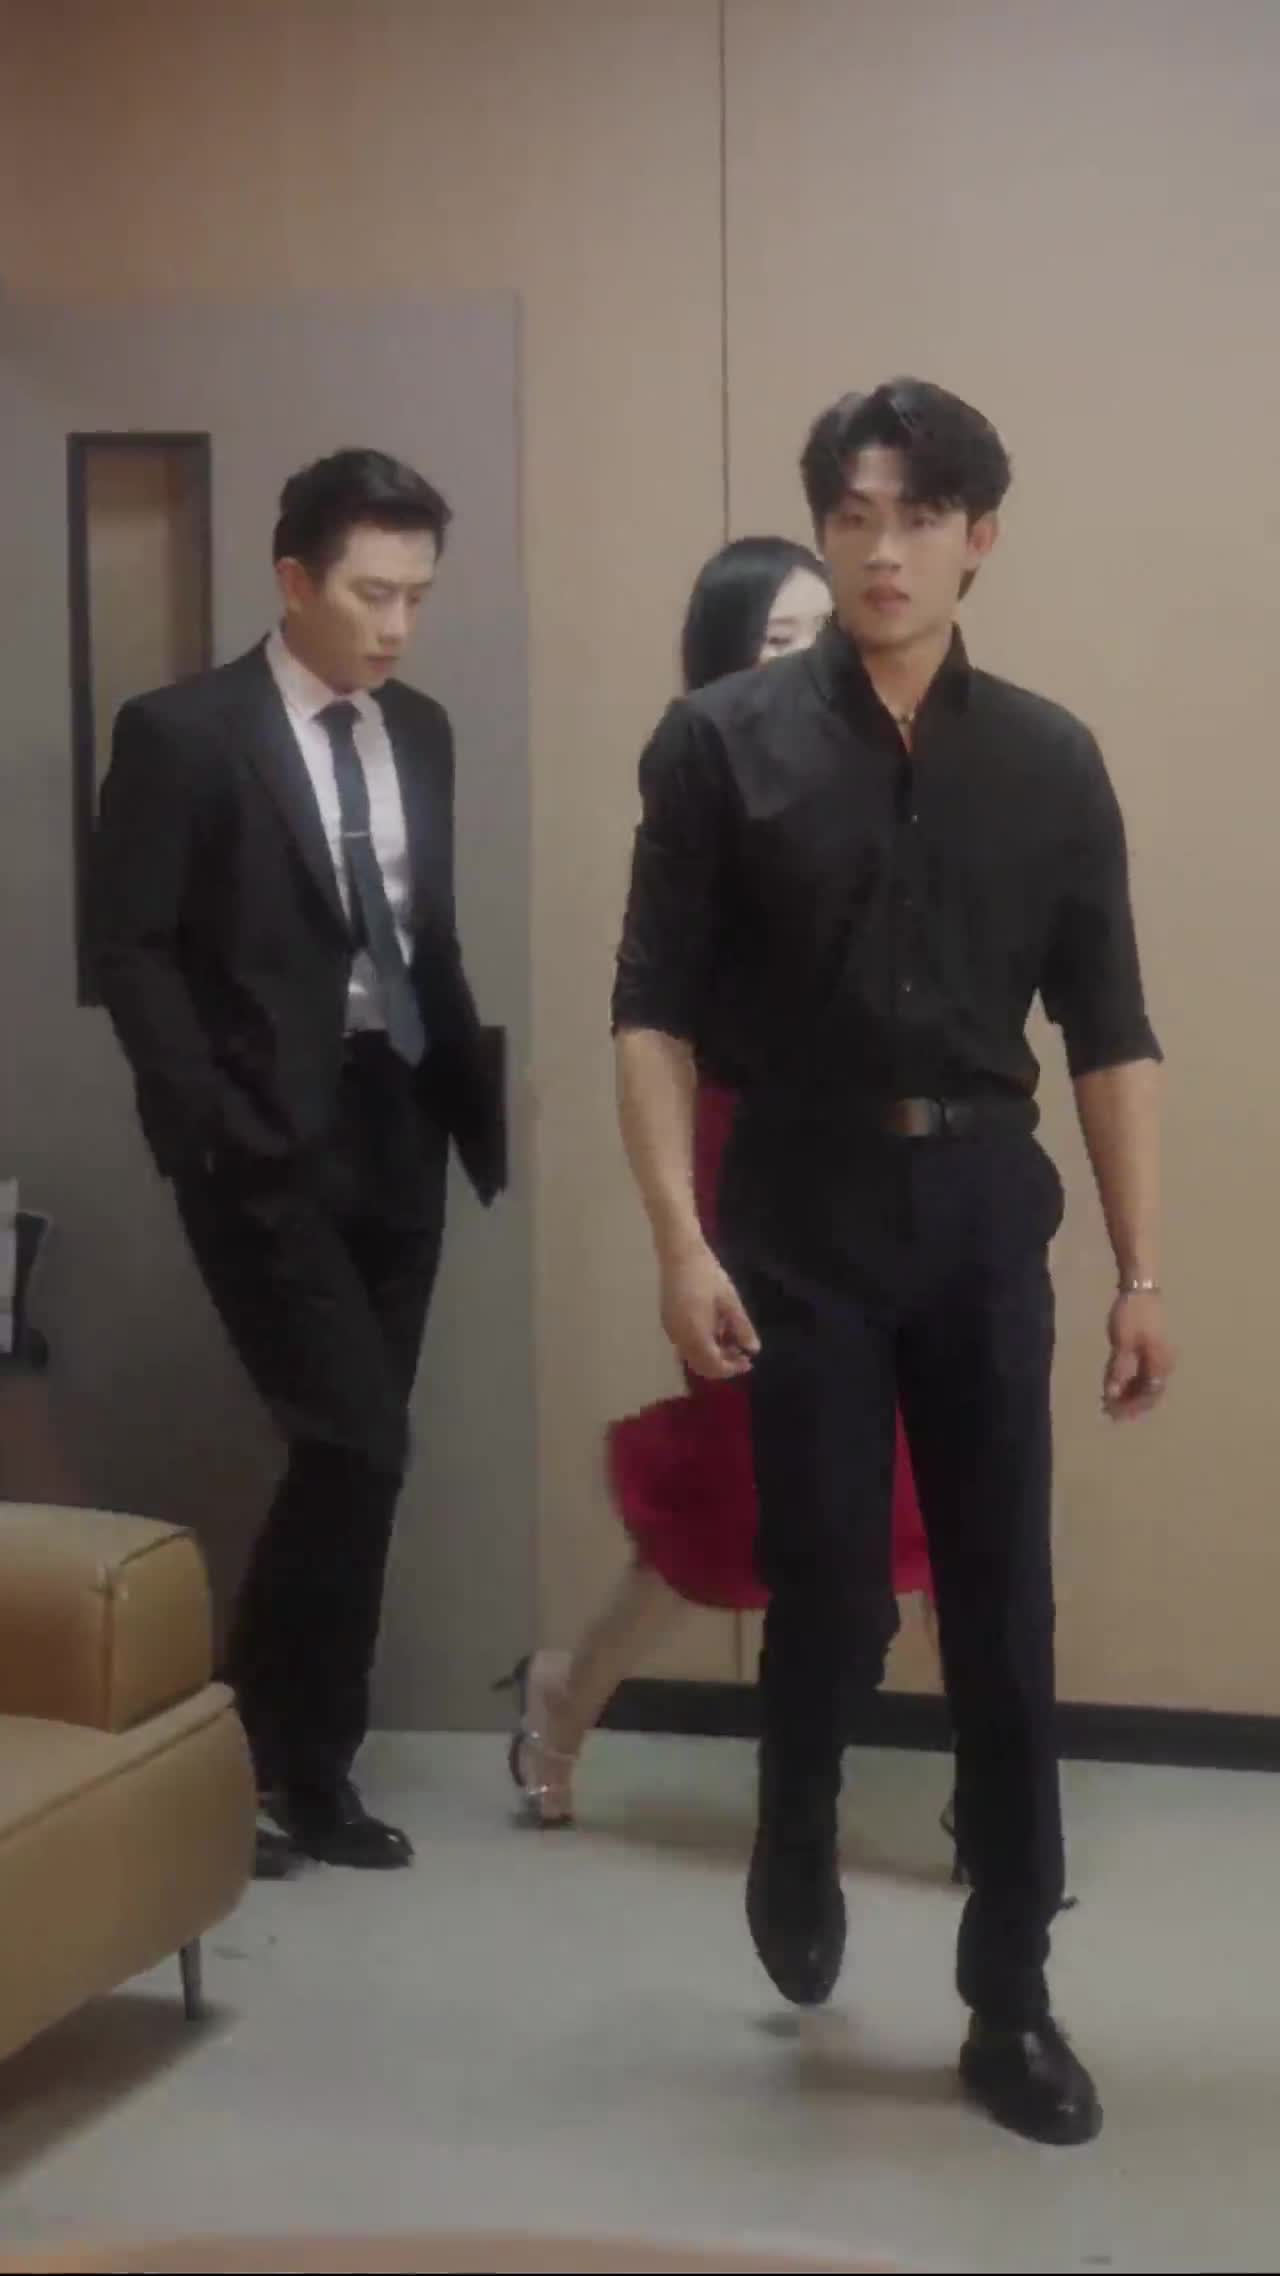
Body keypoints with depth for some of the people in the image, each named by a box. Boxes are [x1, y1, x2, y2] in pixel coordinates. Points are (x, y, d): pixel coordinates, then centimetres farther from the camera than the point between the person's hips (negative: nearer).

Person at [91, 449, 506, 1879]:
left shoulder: (420, 733, 12)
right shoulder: (183, 732, -6)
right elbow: (129, 948, -8)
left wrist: (476, 1089, 5)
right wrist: (214, 1124, -15)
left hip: (398, 1129, 6)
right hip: (268, 1137, -6)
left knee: (358, 1458, 8)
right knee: (357, 1444, -13)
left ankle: (316, 1771, 19)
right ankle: (240, 1746, 5)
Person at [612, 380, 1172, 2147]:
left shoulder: (1051, 761, 4)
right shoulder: (724, 744, -2)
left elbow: (1111, 1032, 6)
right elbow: (654, 1008, -4)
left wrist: (1143, 1274, 2)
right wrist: (682, 1239, -13)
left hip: (983, 1213, 2)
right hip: (803, 1216, -2)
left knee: (1005, 1614, 4)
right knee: (831, 1591, 2)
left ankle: (1011, 1999, 17)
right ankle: (795, 1852, 34)